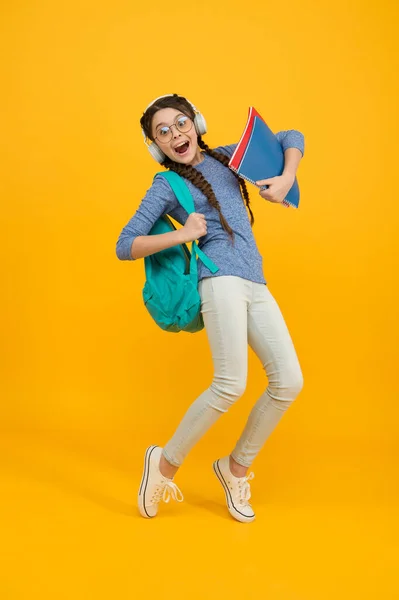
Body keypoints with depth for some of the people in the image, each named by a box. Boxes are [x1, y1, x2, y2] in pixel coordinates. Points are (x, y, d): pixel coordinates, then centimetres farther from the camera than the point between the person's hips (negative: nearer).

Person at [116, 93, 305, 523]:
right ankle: (166, 463, 2)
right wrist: (181, 235, -10)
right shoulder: (166, 186, 8)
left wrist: (286, 179, 7)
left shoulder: (227, 157, 21)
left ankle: (236, 466, 14)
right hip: (221, 278, -6)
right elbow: (124, 247, 3)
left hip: (256, 286, 6)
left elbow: (292, 139, 27)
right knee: (231, 385, -19)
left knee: (289, 382, -5)